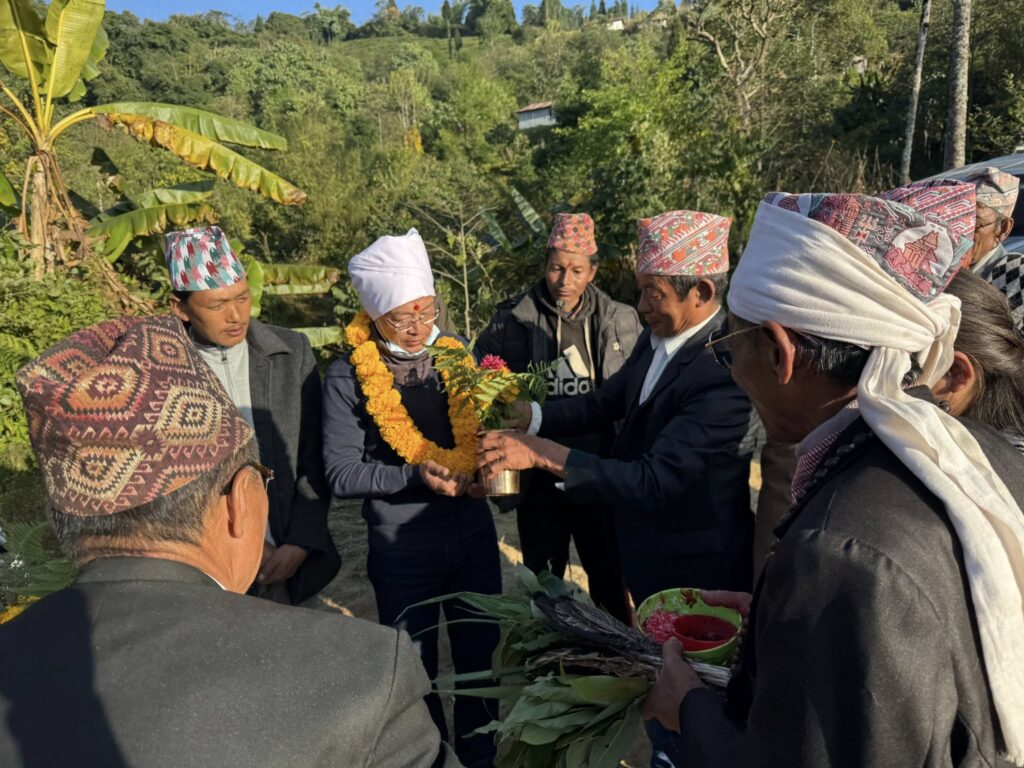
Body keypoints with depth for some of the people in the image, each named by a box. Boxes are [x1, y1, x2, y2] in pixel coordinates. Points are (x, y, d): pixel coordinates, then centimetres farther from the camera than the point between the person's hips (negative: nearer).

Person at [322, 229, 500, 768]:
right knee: (415, 667, 16)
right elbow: (341, 473, -13)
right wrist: (413, 474, -24)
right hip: (403, 547, -3)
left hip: (473, 532, 4)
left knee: (479, 655, 19)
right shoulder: (347, 376, -12)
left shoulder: (455, 353, -1)